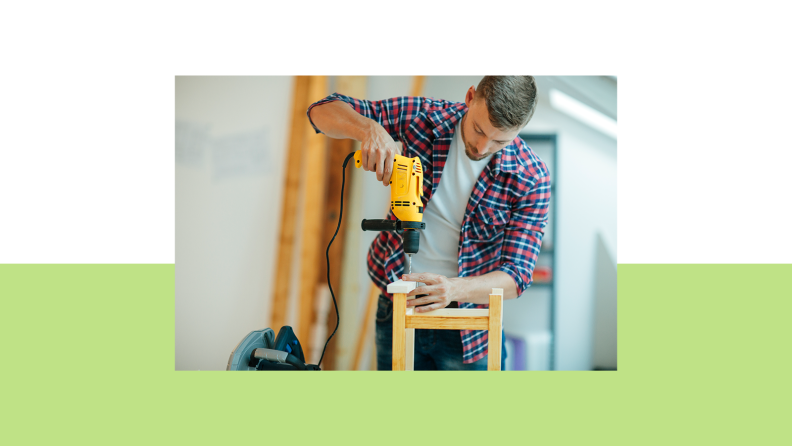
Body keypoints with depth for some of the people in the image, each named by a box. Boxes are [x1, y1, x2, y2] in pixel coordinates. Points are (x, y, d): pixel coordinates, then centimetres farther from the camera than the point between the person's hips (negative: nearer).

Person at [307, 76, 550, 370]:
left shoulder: (531, 179, -16)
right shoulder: (424, 116, -11)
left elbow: (517, 275, -19)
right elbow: (322, 111, -8)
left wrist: (454, 289, -38)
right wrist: (370, 129, -30)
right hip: (396, 312, 2)